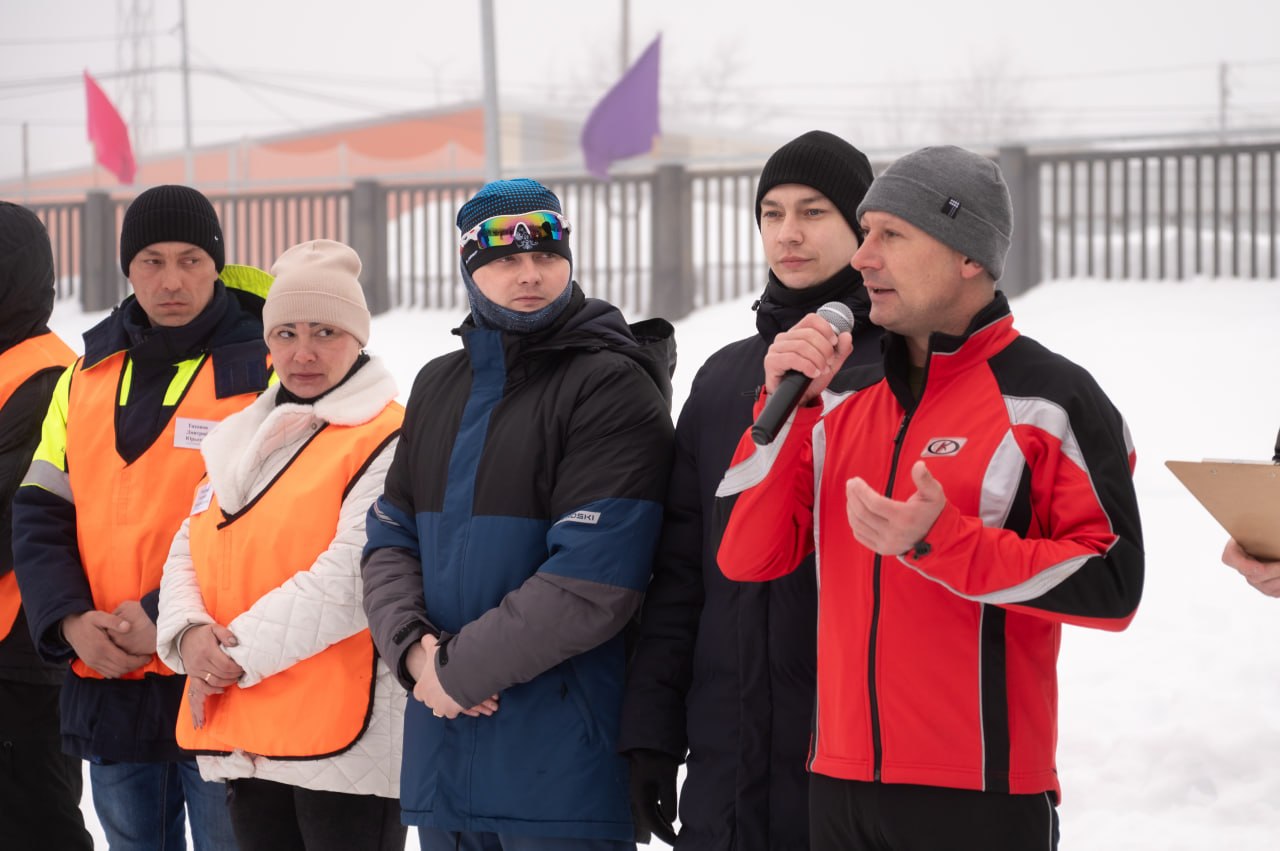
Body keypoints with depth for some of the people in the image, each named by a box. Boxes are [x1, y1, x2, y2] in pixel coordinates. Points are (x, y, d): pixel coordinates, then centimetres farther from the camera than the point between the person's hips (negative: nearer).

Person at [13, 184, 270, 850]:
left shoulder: (263, 371, -4)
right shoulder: (87, 377, 12)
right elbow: (40, 516, 7)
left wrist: (169, 615, -18)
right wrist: (69, 620, -10)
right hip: (106, 689, 5)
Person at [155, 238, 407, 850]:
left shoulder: (387, 439, -7)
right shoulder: (241, 439, 18)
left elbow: (353, 575, -17)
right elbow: (187, 552, 14)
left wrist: (239, 650, -15)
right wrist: (189, 634, -8)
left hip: (344, 737, -7)